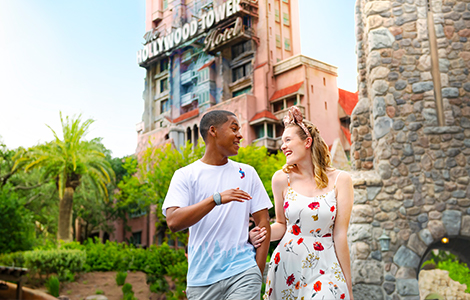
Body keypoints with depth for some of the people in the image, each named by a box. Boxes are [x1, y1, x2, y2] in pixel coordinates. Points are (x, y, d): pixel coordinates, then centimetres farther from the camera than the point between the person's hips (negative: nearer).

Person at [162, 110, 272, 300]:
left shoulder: (247, 173, 8)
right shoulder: (185, 175, 1)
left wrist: (258, 274, -1)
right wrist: (216, 199, -22)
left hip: (242, 272, 1)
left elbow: (263, 223, 7)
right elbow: (173, 222, -12)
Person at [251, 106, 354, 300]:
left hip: (324, 267, -2)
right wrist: (262, 235, -11)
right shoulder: (282, 178, 1)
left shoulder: (339, 180, -4)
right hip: (287, 266, 2)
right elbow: (282, 224, 10)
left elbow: (340, 234, -4)